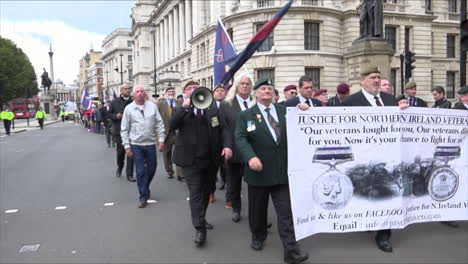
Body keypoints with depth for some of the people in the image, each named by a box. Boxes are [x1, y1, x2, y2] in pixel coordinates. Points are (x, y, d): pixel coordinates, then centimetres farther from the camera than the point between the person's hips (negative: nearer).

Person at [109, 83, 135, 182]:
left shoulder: (133, 102, 3)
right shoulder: (115, 102, 5)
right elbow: (109, 114, 8)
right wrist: (116, 116, -10)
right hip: (119, 131, 0)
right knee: (120, 151, 9)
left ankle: (129, 174, 5)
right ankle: (119, 168, 38)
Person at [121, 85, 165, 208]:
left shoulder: (152, 106, 1)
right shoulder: (128, 108, -2)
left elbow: (159, 123, 3)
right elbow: (124, 129, 0)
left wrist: (161, 139, -4)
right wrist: (127, 146, -4)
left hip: (150, 143, 2)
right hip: (136, 145, -2)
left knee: (151, 168, 14)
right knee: (140, 171, 1)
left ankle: (144, 188, 39)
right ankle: (143, 197, 13)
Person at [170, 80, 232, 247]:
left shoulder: (213, 110, 8)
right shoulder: (181, 111, 2)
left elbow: (223, 128, 2)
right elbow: (172, 125, -16)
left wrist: (226, 145, -15)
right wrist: (185, 107, -24)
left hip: (211, 158, 4)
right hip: (191, 159, -4)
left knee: (206, 191, 17)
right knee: (195, 193, -4)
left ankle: (201, 219, 36)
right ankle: (199, 229, 1)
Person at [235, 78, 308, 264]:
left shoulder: (285, 112, 9)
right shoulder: (246, 115, 2)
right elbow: (240, 138, -9)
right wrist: (251, 157, -26)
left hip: (282, 171, 1)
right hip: (258, 171, 0)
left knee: (286, 212, 0)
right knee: (257, 210, 16)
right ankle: (258, 237, 39)